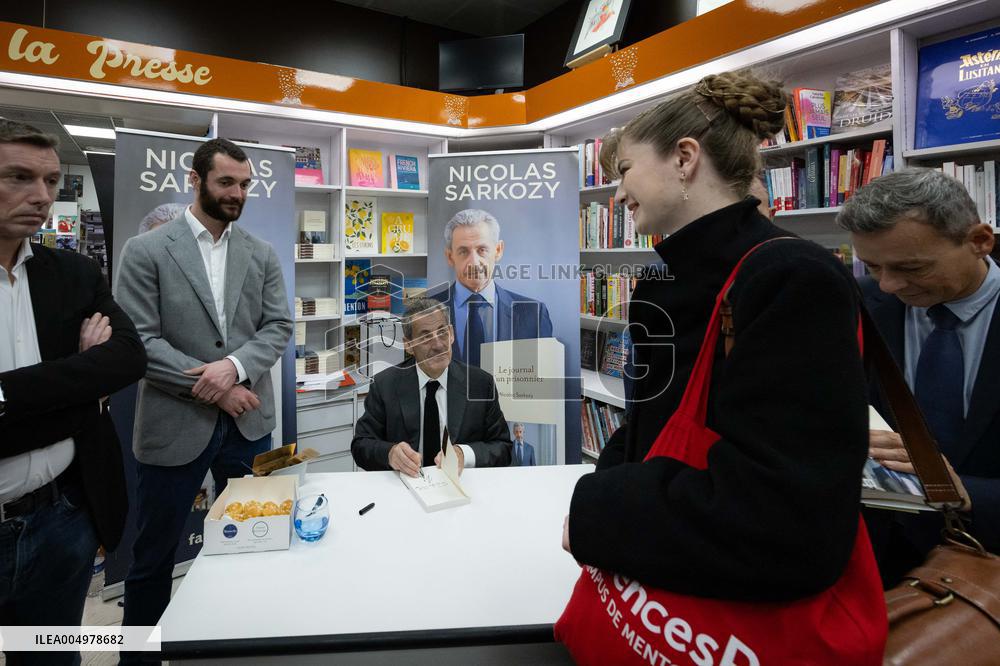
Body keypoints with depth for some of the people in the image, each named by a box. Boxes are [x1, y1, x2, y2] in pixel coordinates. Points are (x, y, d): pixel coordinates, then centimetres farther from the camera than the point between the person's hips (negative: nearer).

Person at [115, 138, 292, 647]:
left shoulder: (262, 255, 6)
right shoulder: (146, 251, -5)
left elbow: (278, 328, 1)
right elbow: (138, 341, -11)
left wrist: (235, 366, -18)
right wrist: (211, 387, -15)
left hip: (248, 421, 4)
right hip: (174, 424, -3)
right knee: (154, 555, 12)